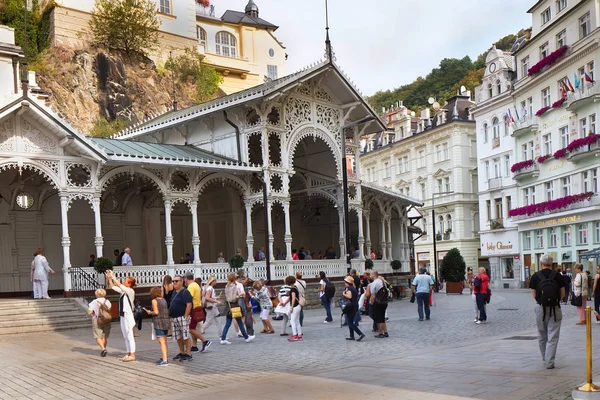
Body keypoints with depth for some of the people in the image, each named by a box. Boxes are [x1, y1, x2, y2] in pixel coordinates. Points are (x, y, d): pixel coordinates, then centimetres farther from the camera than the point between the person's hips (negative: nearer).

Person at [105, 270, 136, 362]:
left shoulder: (130, 291, -11)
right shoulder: (123, 291, 12)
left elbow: (119, 285, -22)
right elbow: (113, 287, 18)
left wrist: (113, 276, -17)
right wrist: (109, 277, 8)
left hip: (128, 316, -9)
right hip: (122, 316, 9)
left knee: (129, 336, -6)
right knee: (125, 336, 12)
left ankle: (132, 355, -2)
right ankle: (128, 354, 19)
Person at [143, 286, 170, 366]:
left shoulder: (154, 300, -7)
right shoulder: (163, 300, 11)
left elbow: (156, 312, -14)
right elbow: (166, 311, 11)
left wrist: (149, 312, 4)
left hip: (159, 322, -7)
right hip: (166, 321, 7)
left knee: (161, 342, -7)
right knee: (164, 342, 15)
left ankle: (165, 360, -9)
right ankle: (164, 357, 23)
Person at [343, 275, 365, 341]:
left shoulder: (348, 288, -15)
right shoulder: (354, 288, 13)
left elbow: (349, 296, -30)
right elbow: (357, 296, 20)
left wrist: (344, 294, -17)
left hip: (350, 307, -9)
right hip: (355, 306, 9)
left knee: (350, 323, -5)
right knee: (351, 322, 17)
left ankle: (360, 334, -15)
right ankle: (352, 336, 19)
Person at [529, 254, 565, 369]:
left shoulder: (535, 276, -3)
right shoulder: (557, 275, -3)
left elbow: (534, 295, 0)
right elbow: (562, 294, 1)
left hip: (541, 308, 1)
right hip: (555, 308, -1)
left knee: (542, 336, 16)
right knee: (552, 337, 1)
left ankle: (545, 358, 28)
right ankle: (549, 362, -4)